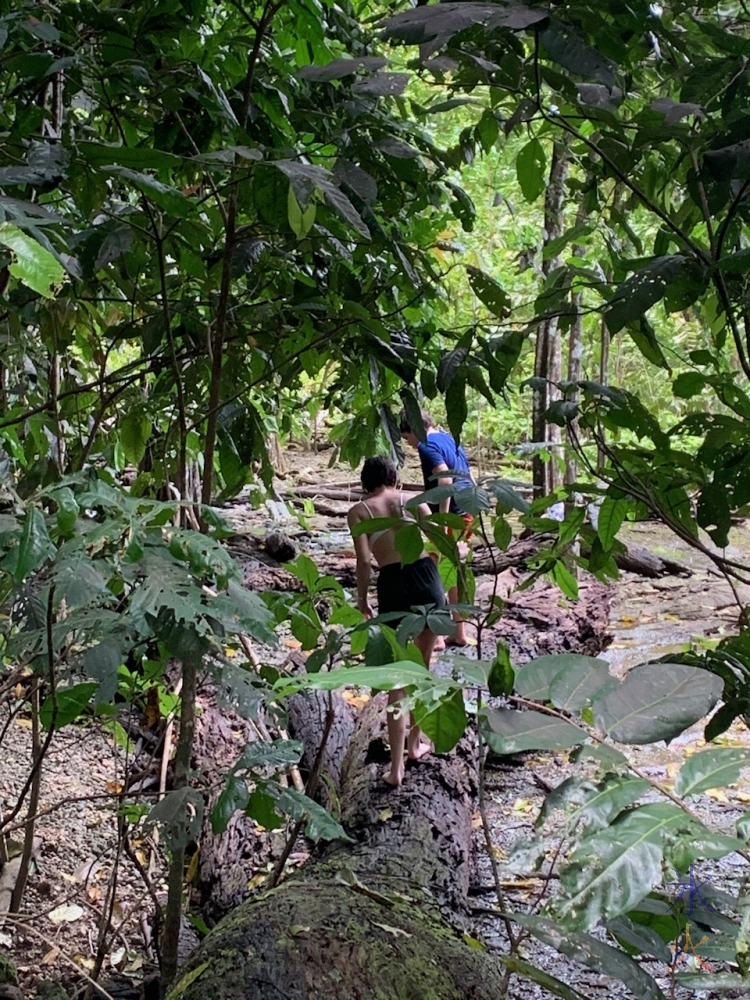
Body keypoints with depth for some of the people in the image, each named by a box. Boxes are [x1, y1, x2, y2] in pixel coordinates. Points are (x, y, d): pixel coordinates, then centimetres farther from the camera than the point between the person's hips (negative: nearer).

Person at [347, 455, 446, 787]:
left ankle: (396, 768, 5)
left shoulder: (359, 511, 7)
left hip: (394, 585, -2)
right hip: (427, 577, 2)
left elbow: (364, 561, -4)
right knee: (423, 669, 22)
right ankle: (415, 742, 35)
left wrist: (362, 599, 9)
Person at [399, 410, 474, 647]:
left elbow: (445, 478, -24)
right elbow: (470, 478, 21)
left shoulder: (428, 444, -9)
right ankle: (459, 632, 23)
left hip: (451, 512, -9)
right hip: (467, 512, 9)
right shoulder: (450, 439, 18)